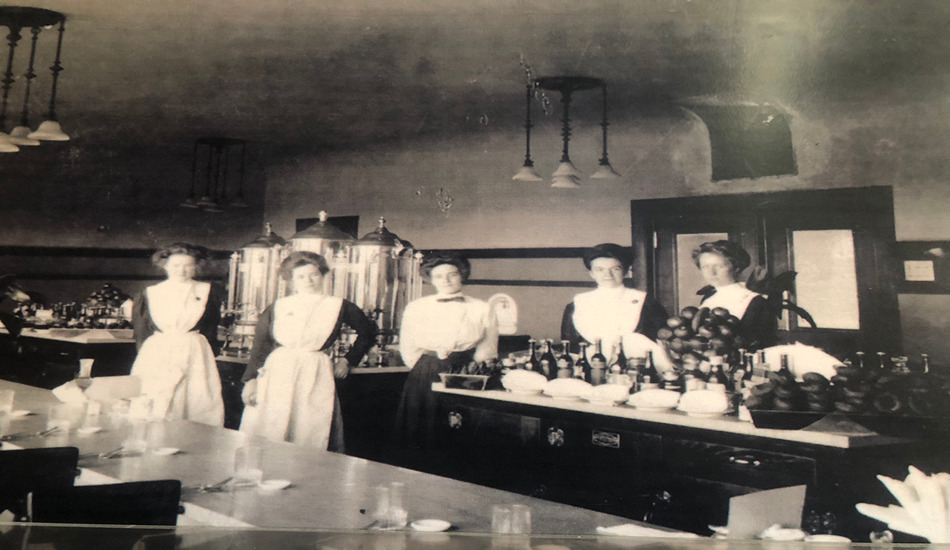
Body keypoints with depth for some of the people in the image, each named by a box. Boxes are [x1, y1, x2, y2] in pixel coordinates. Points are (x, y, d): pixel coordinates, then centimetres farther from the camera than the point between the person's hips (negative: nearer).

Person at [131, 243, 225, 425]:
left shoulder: (209, 293, 5)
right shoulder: (150, 294, 7)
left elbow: (211, 332, 6)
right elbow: (141, 334, 11)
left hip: (196, 357, 0)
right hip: (156, 358, 1)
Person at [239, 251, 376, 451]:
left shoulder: (339, 307, 7)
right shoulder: (277, 308, 8)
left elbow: (368, 332, 19)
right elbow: (259, 346, 9)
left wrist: (348, 360, 15)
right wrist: (250, 380, 1)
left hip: (315, 379, 0)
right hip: (275, 377, 1)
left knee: (310, 436, -3)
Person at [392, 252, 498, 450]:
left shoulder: (482, 310, 6)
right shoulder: (415, 308, 10)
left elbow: (487, 351, 5)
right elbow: (408, 349, 11)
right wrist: (425, 373, 4)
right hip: (424, 379, 1)